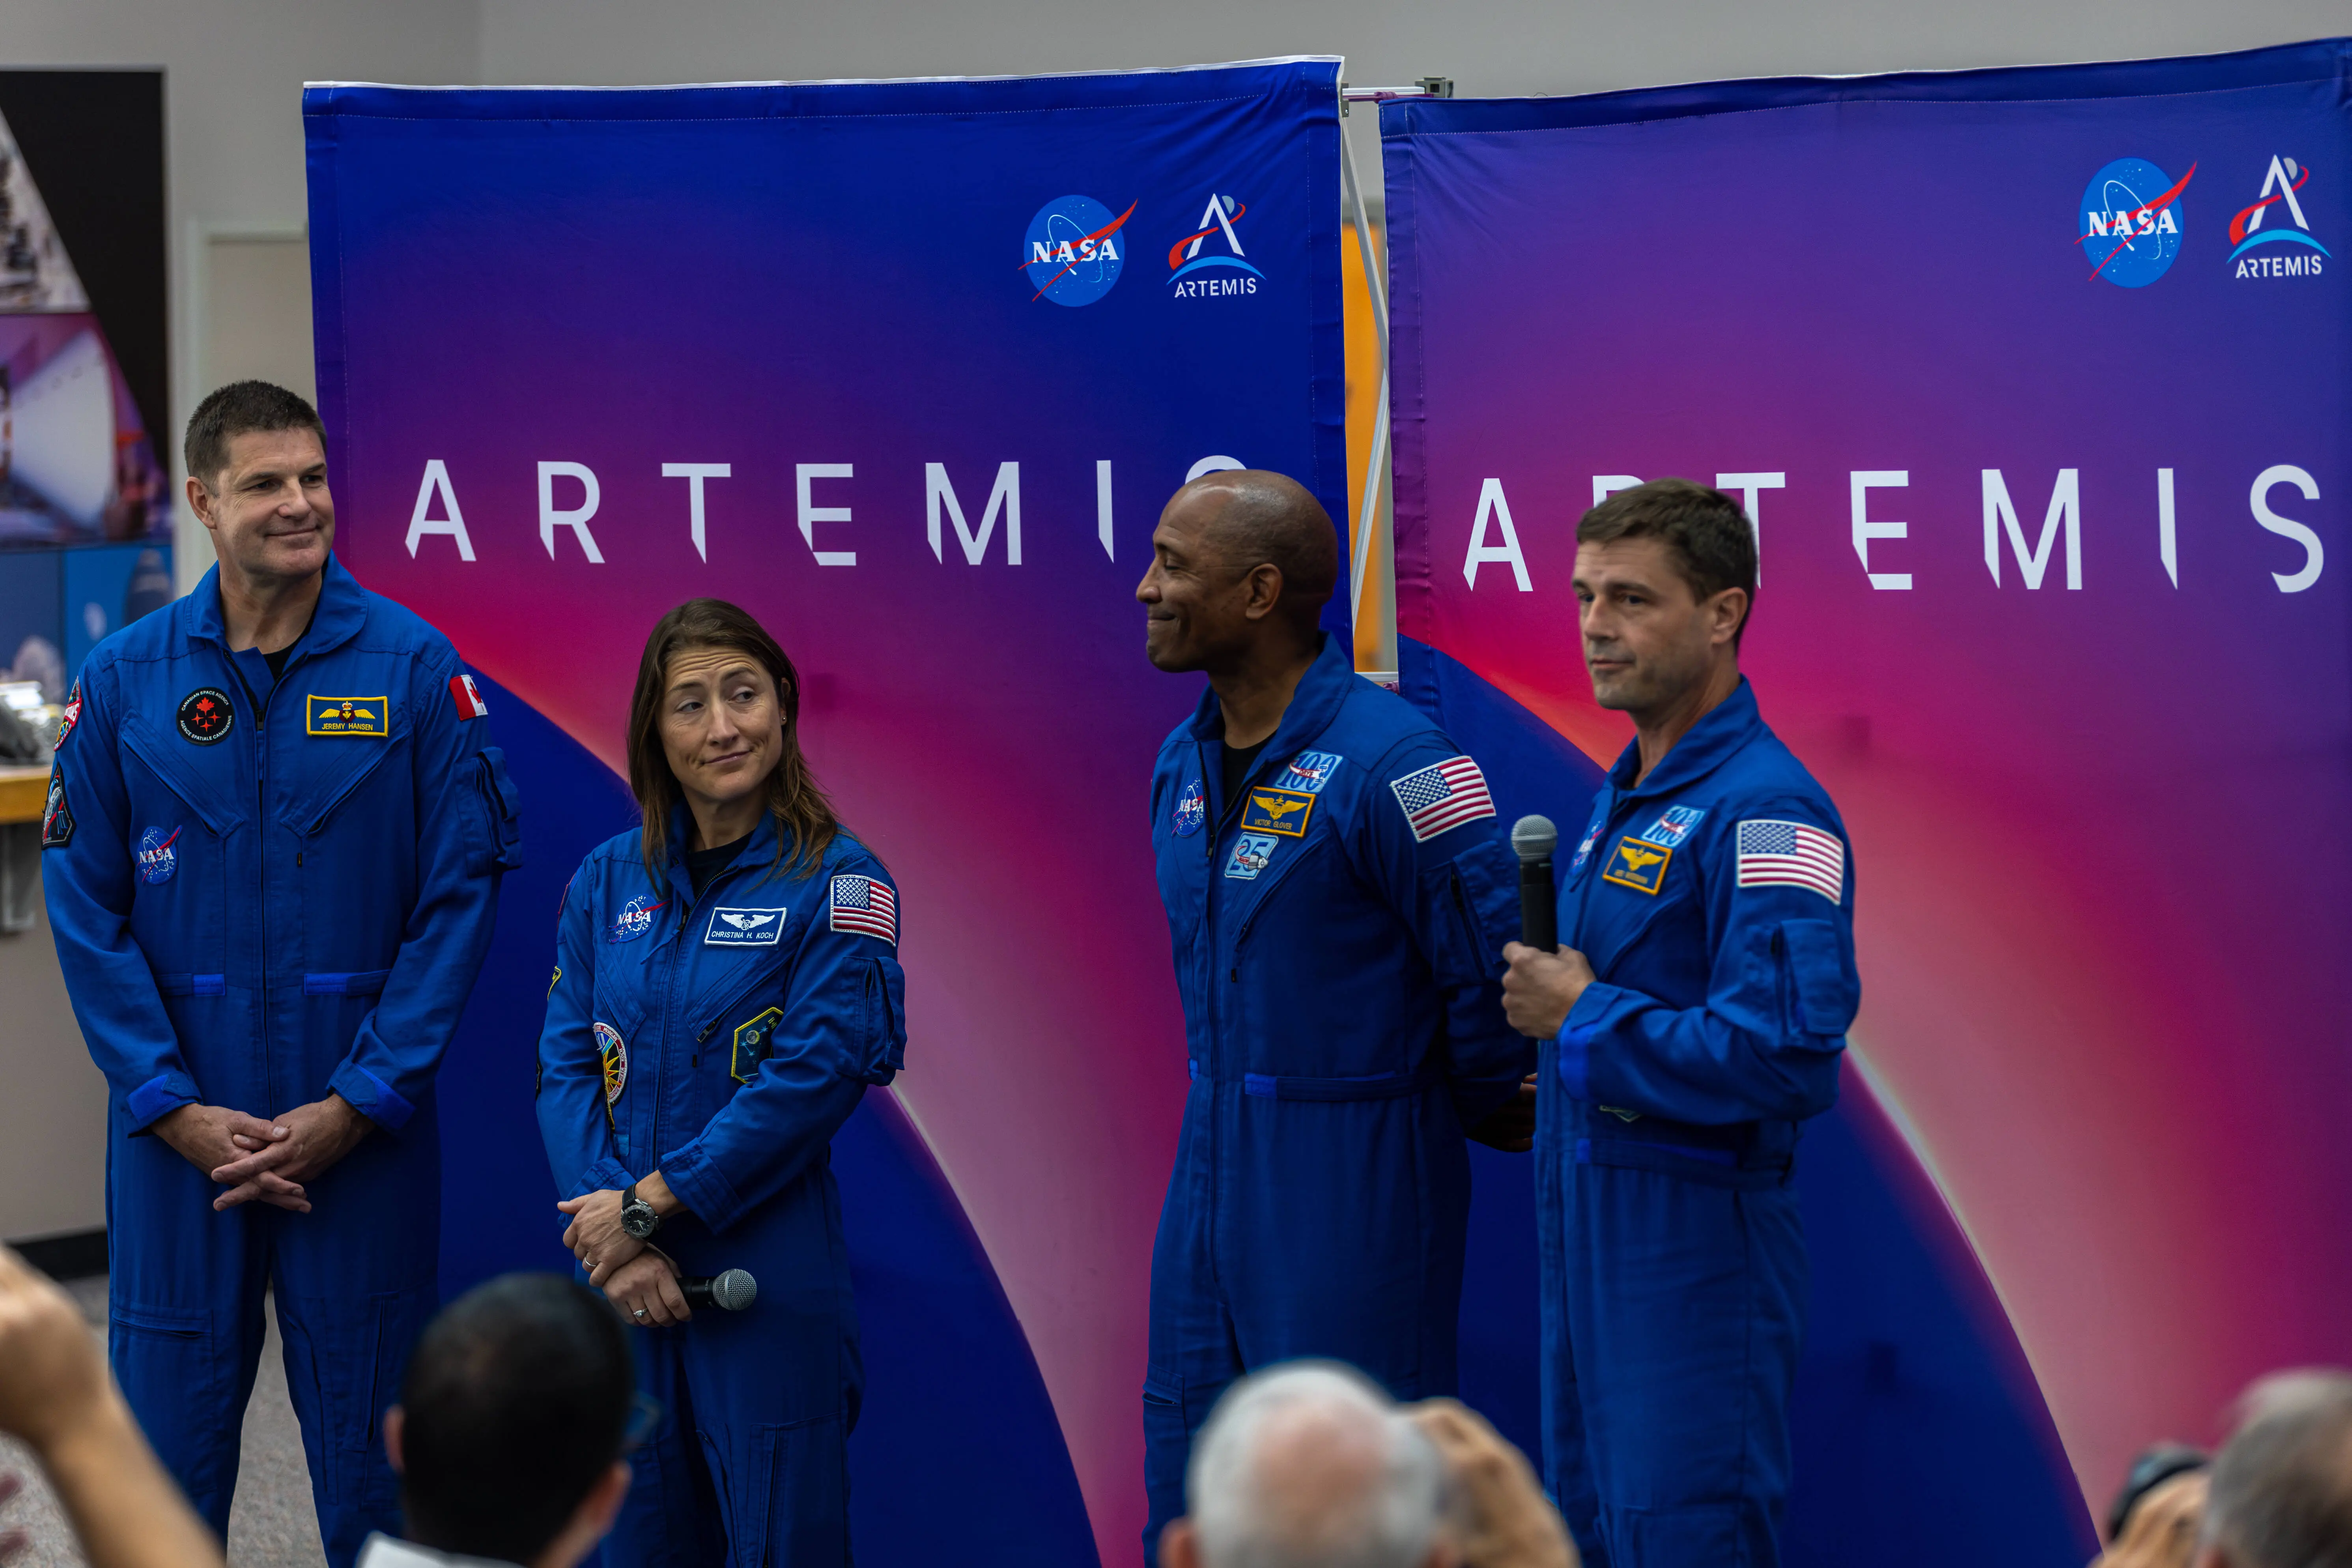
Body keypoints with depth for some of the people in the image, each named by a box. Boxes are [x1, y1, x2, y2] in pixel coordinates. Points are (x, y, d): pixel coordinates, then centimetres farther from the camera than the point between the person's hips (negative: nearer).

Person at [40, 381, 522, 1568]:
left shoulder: (412, 668, -2)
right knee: (169, 1424, 5)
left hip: (362, 1127, -1)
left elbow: (461, 893, -3)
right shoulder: (124, 680, 1)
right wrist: (176, 1109, -8)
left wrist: (359, 1103, -9)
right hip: (182, 1124, 1)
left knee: (366, 1433, 6)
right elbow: (86, 905, 1)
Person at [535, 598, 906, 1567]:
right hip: (627, 1285, 4)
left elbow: (817, 1076, -13)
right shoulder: (607, 881, 10)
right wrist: (616, 1246, -11)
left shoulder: (836, 883, -4)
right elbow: (566, 1067, 4)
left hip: (771, 1278, -4)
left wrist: (649, 1202, -13)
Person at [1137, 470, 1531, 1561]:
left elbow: (1495, 968, -16)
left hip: (1353, 1185, -8)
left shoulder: (1390, 763, -18)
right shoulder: (1184, 763, 10)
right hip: (1213, 1172, 8)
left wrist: (1474, 1107, -2)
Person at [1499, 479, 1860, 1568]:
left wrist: (1581, 1020, -18)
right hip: (1585, 1233, 10)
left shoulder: (1765, 813, -17)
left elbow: (1785, 1055, -27)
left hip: (1697, 1243, -10)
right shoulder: (1625, 797, 15)